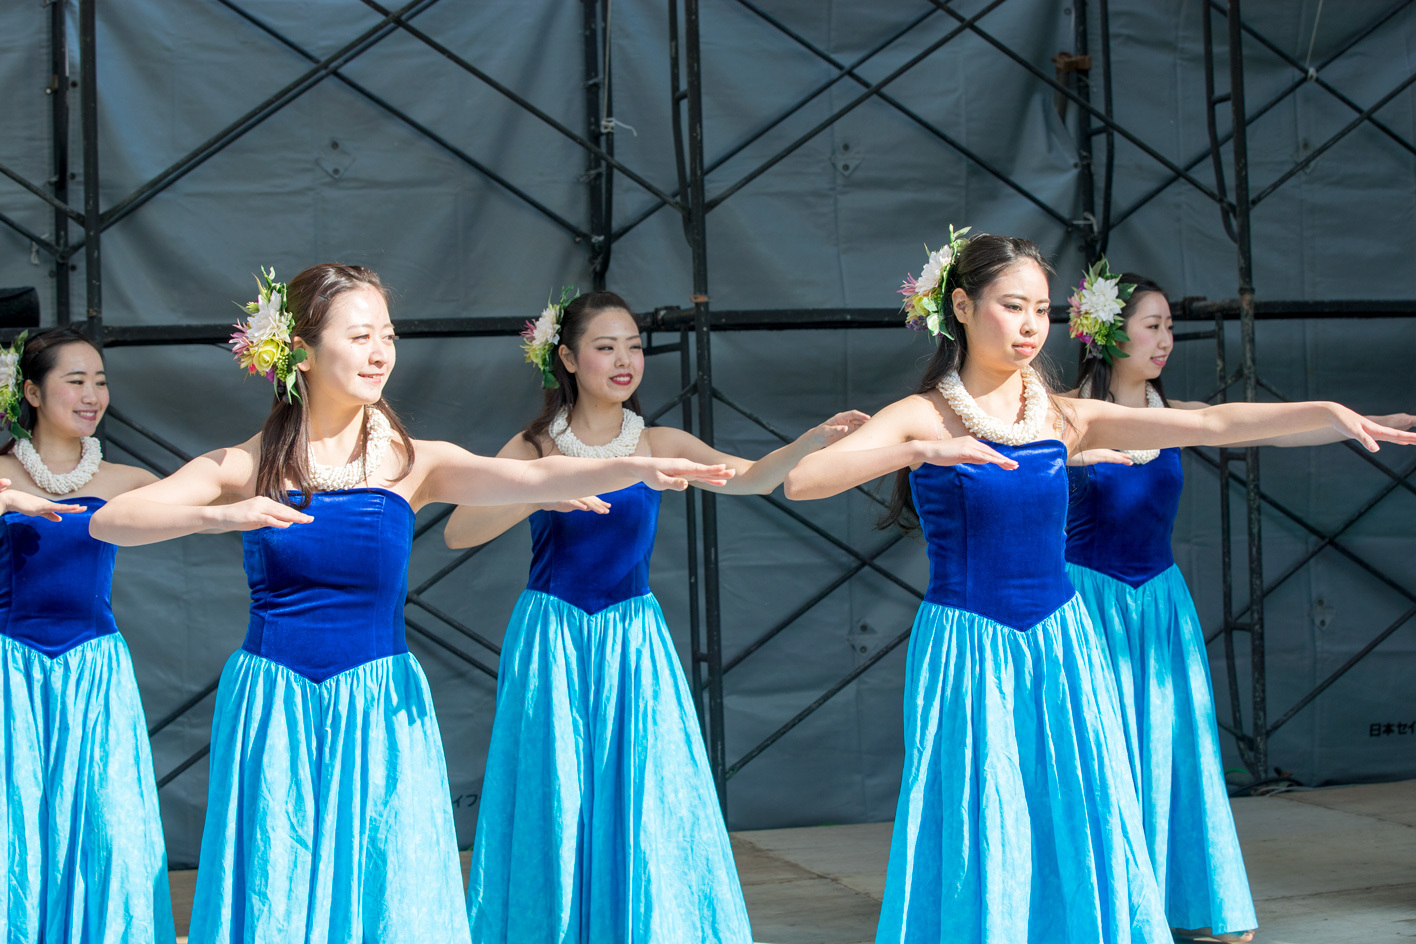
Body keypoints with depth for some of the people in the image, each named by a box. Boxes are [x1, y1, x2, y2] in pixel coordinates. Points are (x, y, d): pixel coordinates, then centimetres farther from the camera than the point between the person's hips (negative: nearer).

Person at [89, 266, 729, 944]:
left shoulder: (413, 462, 0)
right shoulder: (248, 466, 0)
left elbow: (529, 478, -16)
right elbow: (108, 522, -9)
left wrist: (636, 469, -34)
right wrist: (219, 516, -26)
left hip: (378, 715, 0)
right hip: (272, 713, 0)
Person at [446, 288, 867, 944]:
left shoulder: (659, 445, 3)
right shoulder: (535, 447, -1)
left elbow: (750, 478, -12)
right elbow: (458, 533, -10)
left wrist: (814, 440, -30)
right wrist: (539, 497, -24)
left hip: (634, 643, 2)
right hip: (553, 641, -1)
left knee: (645, 808, 0)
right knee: (556, 812, 1)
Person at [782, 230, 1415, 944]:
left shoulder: (1065, 420, 7)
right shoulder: (922, 418, -4)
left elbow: (1211, 424, 0)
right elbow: (801, 482, -17)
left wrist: (1328, 413, -11)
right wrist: (920, 451, -29)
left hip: (1060, 645, 4)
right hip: (966, 651, -4)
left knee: (1076, 829, 3)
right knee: (979, 848, -2)